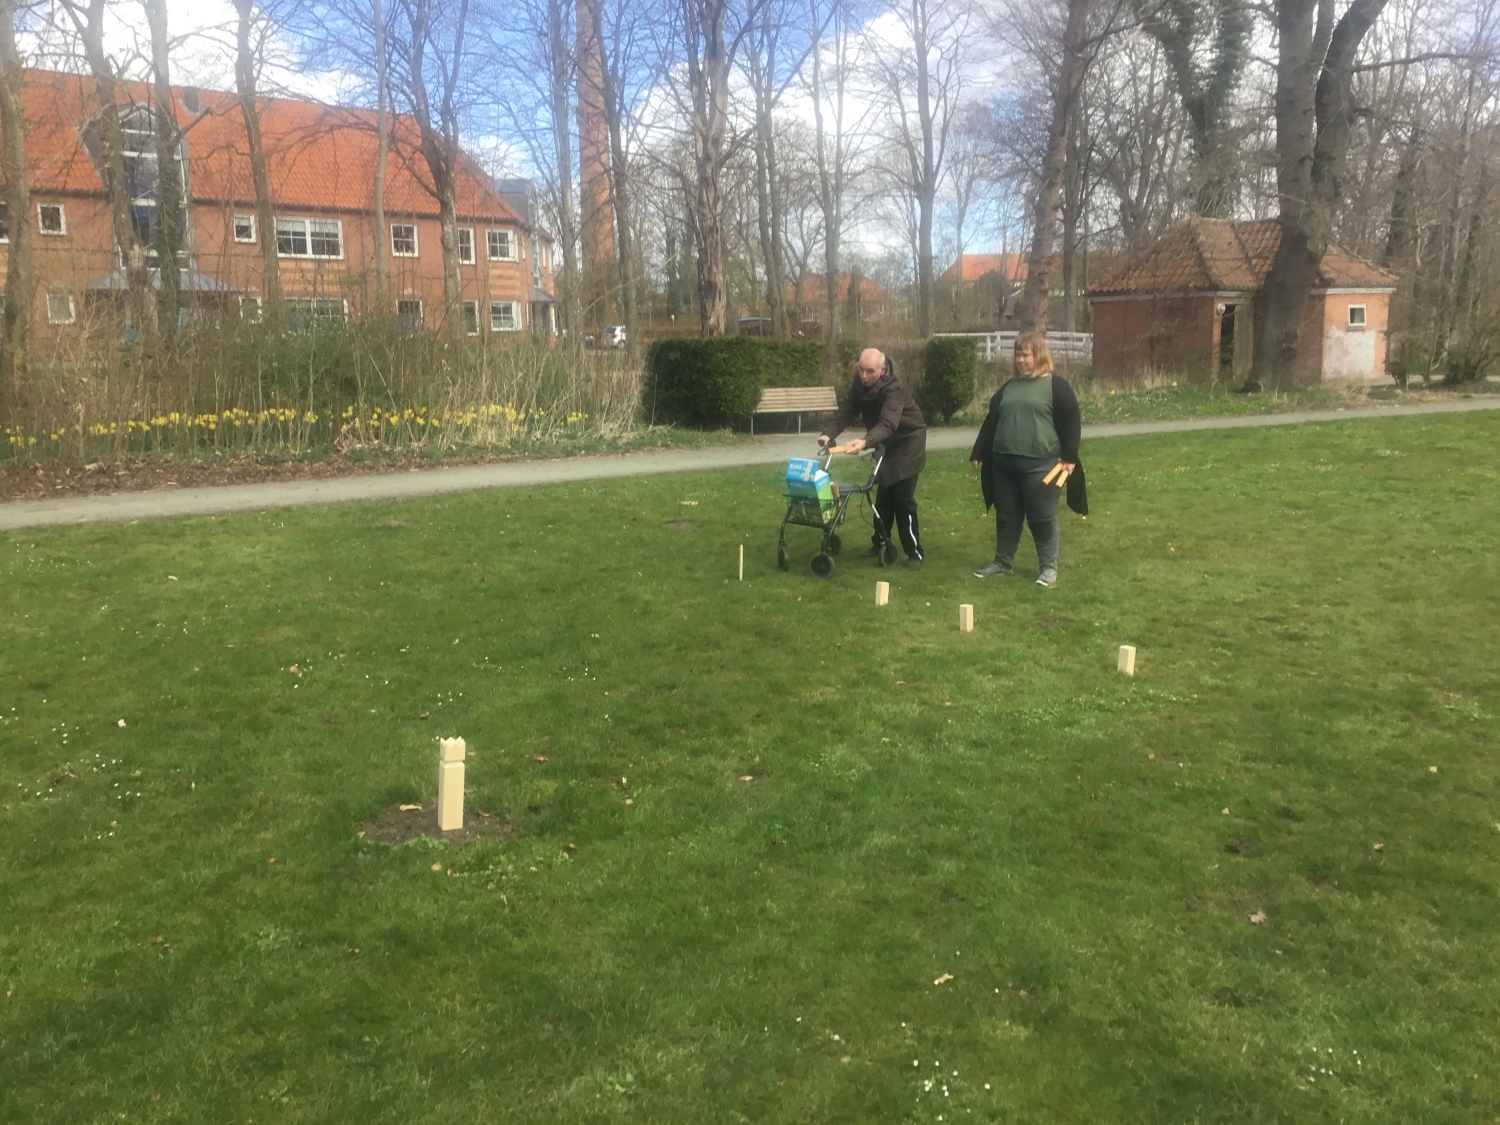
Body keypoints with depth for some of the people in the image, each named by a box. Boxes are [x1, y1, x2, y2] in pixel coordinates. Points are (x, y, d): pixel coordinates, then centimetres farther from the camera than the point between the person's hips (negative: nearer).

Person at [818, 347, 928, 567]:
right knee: (883, 495, 12)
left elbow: (887, 425, -43)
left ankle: (915, 552, -4)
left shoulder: (894, 388, -32)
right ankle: (880, 543, 23)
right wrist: (829, 433, -26)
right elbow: (847, 409, -11)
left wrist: (865, 441, -60)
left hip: (907, 441, -7)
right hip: (887, 443, 7)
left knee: (903, 497, -10)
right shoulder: (860, 380, -10)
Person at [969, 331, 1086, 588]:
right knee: (1006, 517, 13)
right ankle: (1003, 562, 27)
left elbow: (1071, 422, -5)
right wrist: (978, 453, 15)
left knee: (1042, 518, 0)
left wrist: (1069, 457, -11)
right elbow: (991, 421, 18)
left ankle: (1048, 567, 12)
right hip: (1004, 464, 6)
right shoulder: (1009, 386, 15)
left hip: (1040, 466, -5)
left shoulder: (1056, 385, -2)